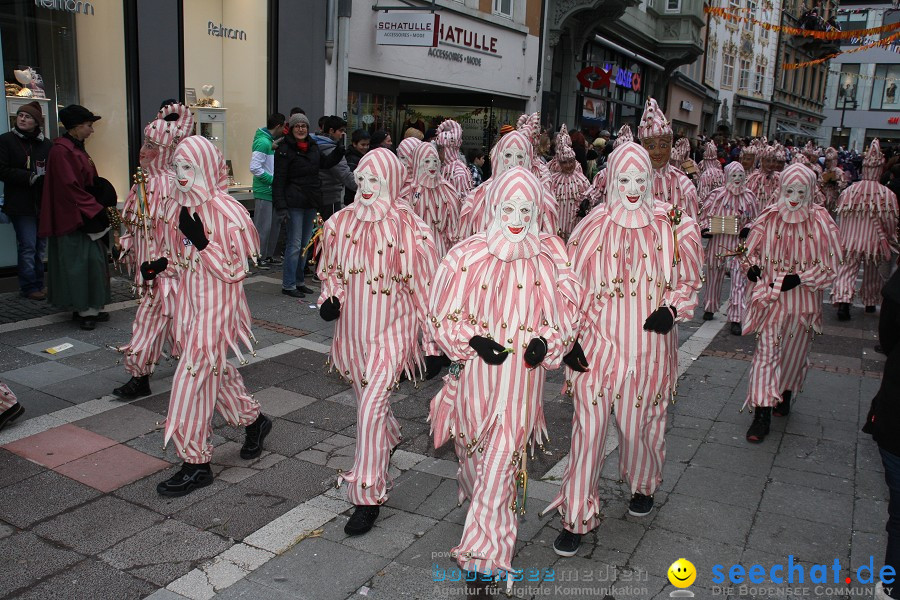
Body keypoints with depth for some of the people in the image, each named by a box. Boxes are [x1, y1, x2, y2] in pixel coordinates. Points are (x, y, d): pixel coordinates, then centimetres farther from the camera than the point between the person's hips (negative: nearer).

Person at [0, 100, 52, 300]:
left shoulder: (46, 144, 9)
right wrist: (30, 176, -15)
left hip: (43, 203, 4)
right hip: (21, 204, -4)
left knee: (40, 246, 9)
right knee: (27, 246, -5)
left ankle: (38, 285, 17)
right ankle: (29, 287, 4)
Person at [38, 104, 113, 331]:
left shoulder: (77, 149, 15)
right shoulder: (61, 151, -15)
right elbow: (70, 188, -19)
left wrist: (99, 206, 8)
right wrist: (96, 209, -15)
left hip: (85, 216, 9)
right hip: (72, 217, -9)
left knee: (92, 261, 9)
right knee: (77, 261, -4)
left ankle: (90, 307, 15)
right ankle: (83, 309, 3)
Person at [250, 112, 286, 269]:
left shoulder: (269, 141, 11)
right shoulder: (263, 142, -17)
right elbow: (254, 168, -22)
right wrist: (272, 179, -17)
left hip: (273, 191, 10)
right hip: (264, 192, -10)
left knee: (276, 223, 15)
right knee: (263, 227, -3)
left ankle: (269, 255, 26)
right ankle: (260, 258, 6)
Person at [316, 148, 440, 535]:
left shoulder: (409, 228, -13)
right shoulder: (340, 223, 1)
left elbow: (424, 286, -8)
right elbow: (331, 271, 15)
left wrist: (433, 343, -6)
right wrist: (330, 298, -7)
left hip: (391, 330, -5)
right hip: (352, 329, 5)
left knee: (372, 406, -13)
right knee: (368, 400, 22)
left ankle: (367, 497, 1)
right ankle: (388, 440, 55)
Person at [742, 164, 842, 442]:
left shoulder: (821, 222, -9)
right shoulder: (769, 219, -6)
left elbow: (830, 265, -5)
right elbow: (752, 249, 8)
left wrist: (799, 278, -18)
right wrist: (752, 266, -13)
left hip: (803, 301, 1)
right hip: (770, 298, 0)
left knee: (794, 352, 17)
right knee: (766, 351, -5)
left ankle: (785, 395, 42)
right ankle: (762, 414, -3)